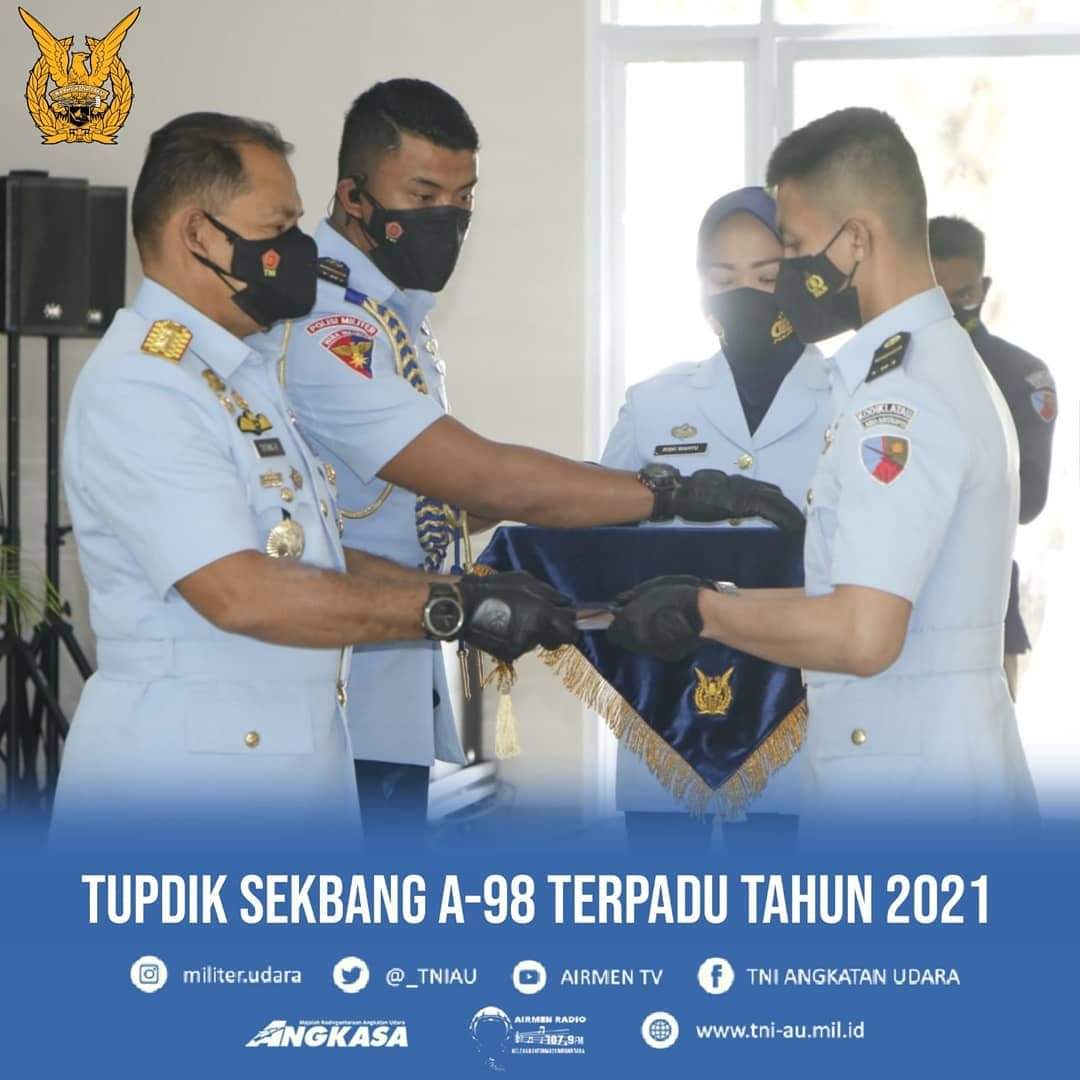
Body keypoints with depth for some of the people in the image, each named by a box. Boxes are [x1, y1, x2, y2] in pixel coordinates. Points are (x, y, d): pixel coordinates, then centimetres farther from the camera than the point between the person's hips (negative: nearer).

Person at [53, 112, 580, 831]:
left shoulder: (245, 378, 17)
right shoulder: (138, 389, -15)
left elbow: (307, 561, 17)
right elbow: (238, 591, -24)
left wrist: (475, 597, 4)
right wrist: (454, 609, -21)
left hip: (290, 767, 9)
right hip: (181, 779, -9)